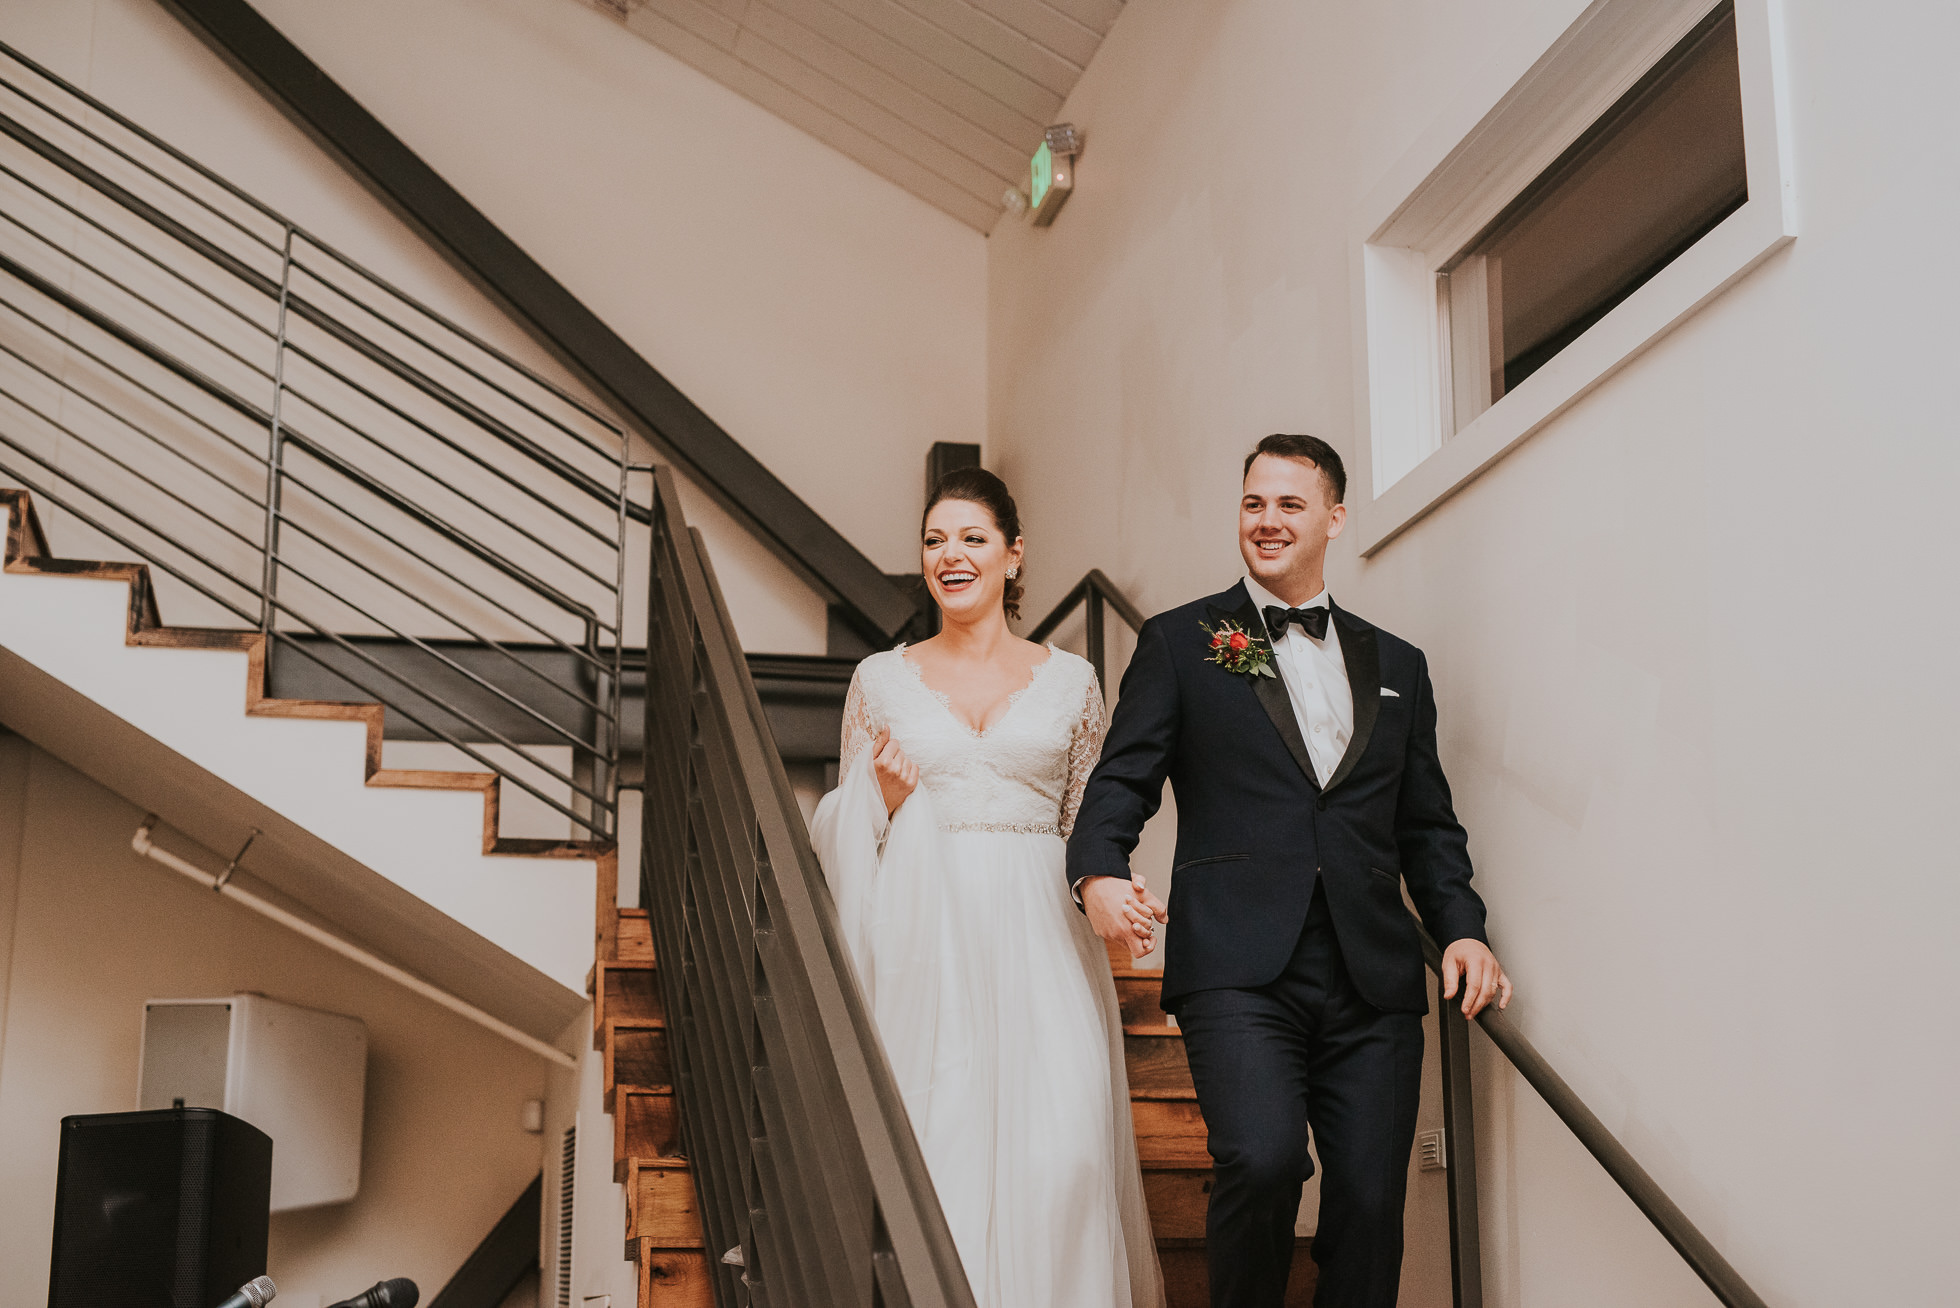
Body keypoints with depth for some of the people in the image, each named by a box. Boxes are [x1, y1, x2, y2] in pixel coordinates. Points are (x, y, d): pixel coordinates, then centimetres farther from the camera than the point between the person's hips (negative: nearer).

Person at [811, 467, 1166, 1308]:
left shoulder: (1070, 681, 10)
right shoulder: (881, 679, 10)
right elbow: (843, 832, 13)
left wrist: (1118, 891, -6)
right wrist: (884, 798, -7)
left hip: (1038, 942, 0)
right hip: (922, 939, 0)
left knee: (1058, 1152, -13)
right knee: (934, 1151, -5)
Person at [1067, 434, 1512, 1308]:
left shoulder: (1397, 666, 19)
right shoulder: (1179, 643, 10)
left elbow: (1427, 825, 19)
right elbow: (1122, 779, 3)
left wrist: (1461, 927, 3)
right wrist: (1099, 870, -17)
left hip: (1374, 978, 3)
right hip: (1238, 966, -3)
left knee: (1370, 1203, 0)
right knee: (1261, 1160, -22)